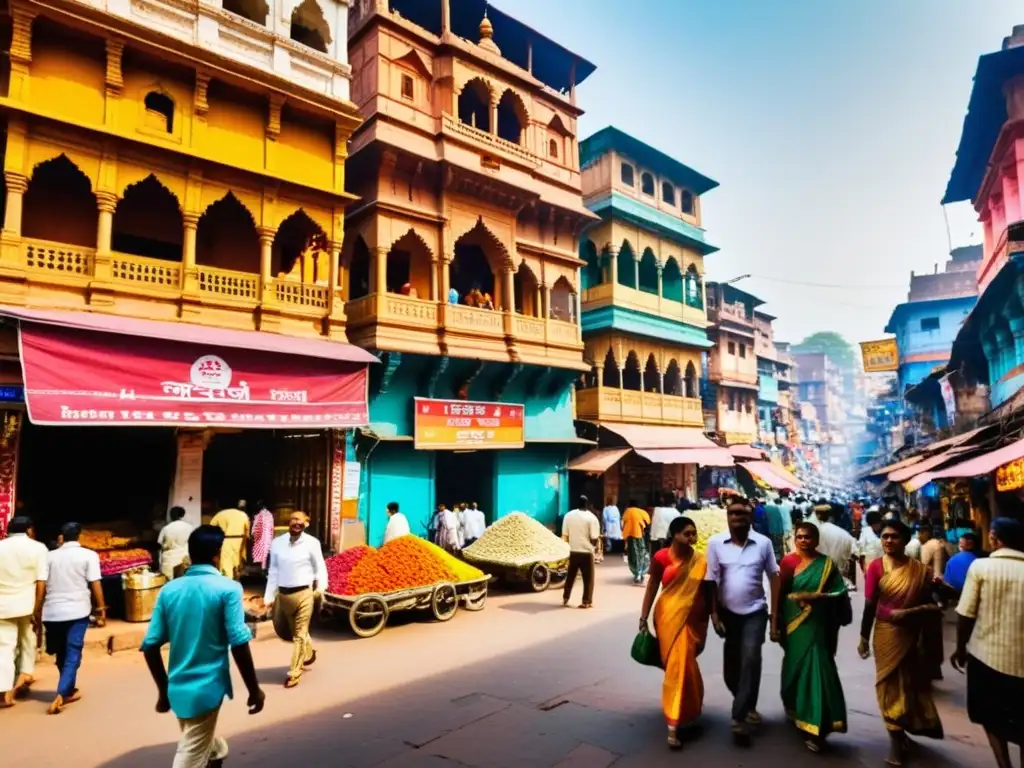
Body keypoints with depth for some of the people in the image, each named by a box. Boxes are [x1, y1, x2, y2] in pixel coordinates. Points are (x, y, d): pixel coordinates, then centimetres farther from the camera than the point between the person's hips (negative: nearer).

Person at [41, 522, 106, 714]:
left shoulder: (50, 556, 7)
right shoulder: (88, 555, -3)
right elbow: (95, 584, -7)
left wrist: (39, 612, 17)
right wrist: (101, 609, 1)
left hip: (52, 612, 4)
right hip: (77, 611, -4)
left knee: (62, 654, 18)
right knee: (72, 654, 1)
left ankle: (69, 691, 30)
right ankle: (60, 695, -11)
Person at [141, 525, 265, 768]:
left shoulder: (169, 590, 2)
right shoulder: (227, 589, -13)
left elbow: (150, 645, 4)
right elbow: (239, 644, -16)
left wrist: (163, 690, 16)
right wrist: (254, 689, -5)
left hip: (177, 689, 6)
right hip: (207, 688, -6)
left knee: (211, 748, 26)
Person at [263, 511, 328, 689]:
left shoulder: (312, 543, -8)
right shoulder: (277, 543, 1)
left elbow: (320, 568, -2)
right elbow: (273, 571, 6)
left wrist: (321, 587, -17)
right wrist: (269, 597, 4)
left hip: (304, 594, -4)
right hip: (283, 594, 4)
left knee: (299, 634, 3)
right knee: (286, 632, 19)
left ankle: (294, 673, 17)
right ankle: (309, 652, 45)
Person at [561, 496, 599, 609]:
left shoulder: (568, 515, 0)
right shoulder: (591, 518, -11)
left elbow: (565, 535, 3)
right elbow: (594, 538, -13)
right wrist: (595, 547, 7)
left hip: (573, 551, 4)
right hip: (587, 552, -4)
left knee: (570, 575, 17)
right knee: (588, 578, 7)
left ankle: (565, 598, 22)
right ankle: (587, 602, 10)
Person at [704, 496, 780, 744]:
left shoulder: (763, 543, -8)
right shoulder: (715, 543, -10)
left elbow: (774, 577, -1)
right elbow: (711, 581, -6)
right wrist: (714, 614, -6)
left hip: (755, 611, -1)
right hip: (729, 612, 1)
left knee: (750, 659, -14)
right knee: (732, 665, 12)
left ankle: (739, 717, -3)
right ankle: (747, 706, 38)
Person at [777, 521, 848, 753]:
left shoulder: (827, 564, -2)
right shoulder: (787, 562, -1)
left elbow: (840, 593, -2)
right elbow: (779, 592, 1)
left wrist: (818, 596, -18)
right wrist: (776, 619, -1)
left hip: (816, 625, -2)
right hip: (792, 623, 2)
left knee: (815, 669, -5)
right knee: (794, 667, 15)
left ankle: (814, 728, 1)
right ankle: (794, 709, 40)